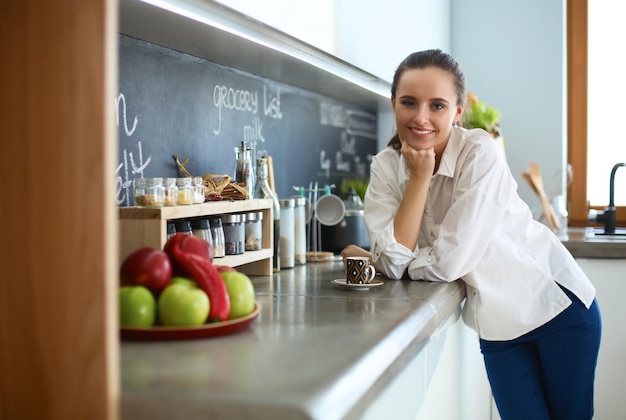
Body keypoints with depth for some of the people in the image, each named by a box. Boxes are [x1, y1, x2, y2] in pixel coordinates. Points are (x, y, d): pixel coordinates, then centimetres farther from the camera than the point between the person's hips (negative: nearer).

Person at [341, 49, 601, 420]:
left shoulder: (480, 152, -23)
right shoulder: (386, 167, -10)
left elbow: (449, 262, -26)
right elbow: (392, 264, -19)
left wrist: (367, 258, -11)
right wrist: (420, 175, -23)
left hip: (557, 303, -3)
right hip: (497, 323, 3)